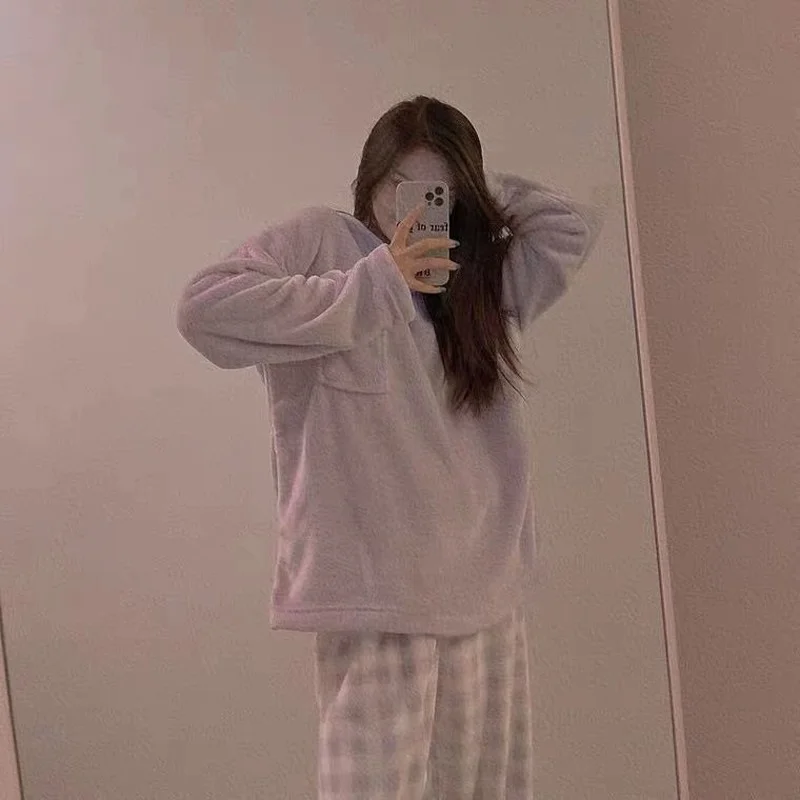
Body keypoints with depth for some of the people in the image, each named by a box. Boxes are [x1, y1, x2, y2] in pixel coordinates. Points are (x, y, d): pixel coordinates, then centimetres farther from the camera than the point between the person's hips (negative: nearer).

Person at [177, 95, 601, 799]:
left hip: (488, 598, 6)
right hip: (375, 603, -6)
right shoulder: (318, 242, 0)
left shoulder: (485, 279, 18)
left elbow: (575, 228, 19)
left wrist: (480, 195, 9)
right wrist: (374, 286, -14)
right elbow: (204, 310, -14)